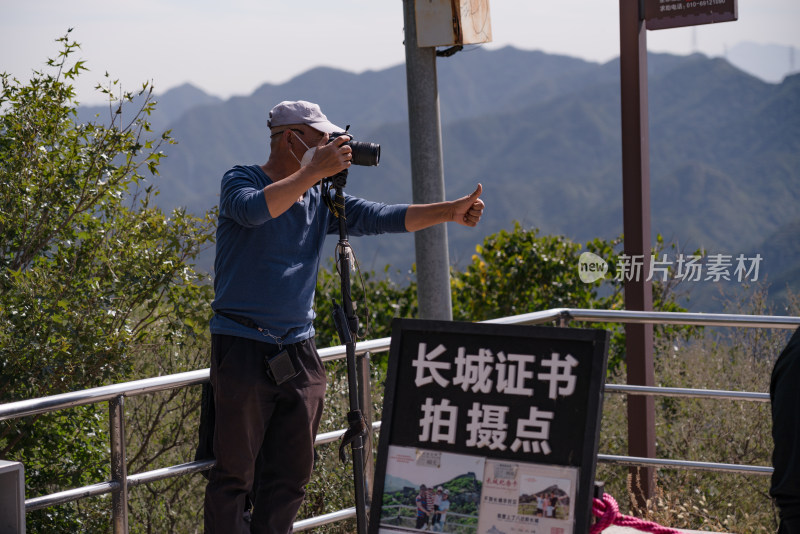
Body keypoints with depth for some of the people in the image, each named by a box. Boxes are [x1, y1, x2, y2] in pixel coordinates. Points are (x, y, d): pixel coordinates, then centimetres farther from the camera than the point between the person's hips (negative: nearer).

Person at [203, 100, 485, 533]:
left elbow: (379, 218, 5)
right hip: (243, 347, -6)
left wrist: (450, 212, -4)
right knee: (235, 470, -4)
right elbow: (254, 209, -27)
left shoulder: (322, 198, 12)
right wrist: (314, 171, -26)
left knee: (291, 474, 8)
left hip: (298, 351, 6)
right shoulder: (241, 180, -5)